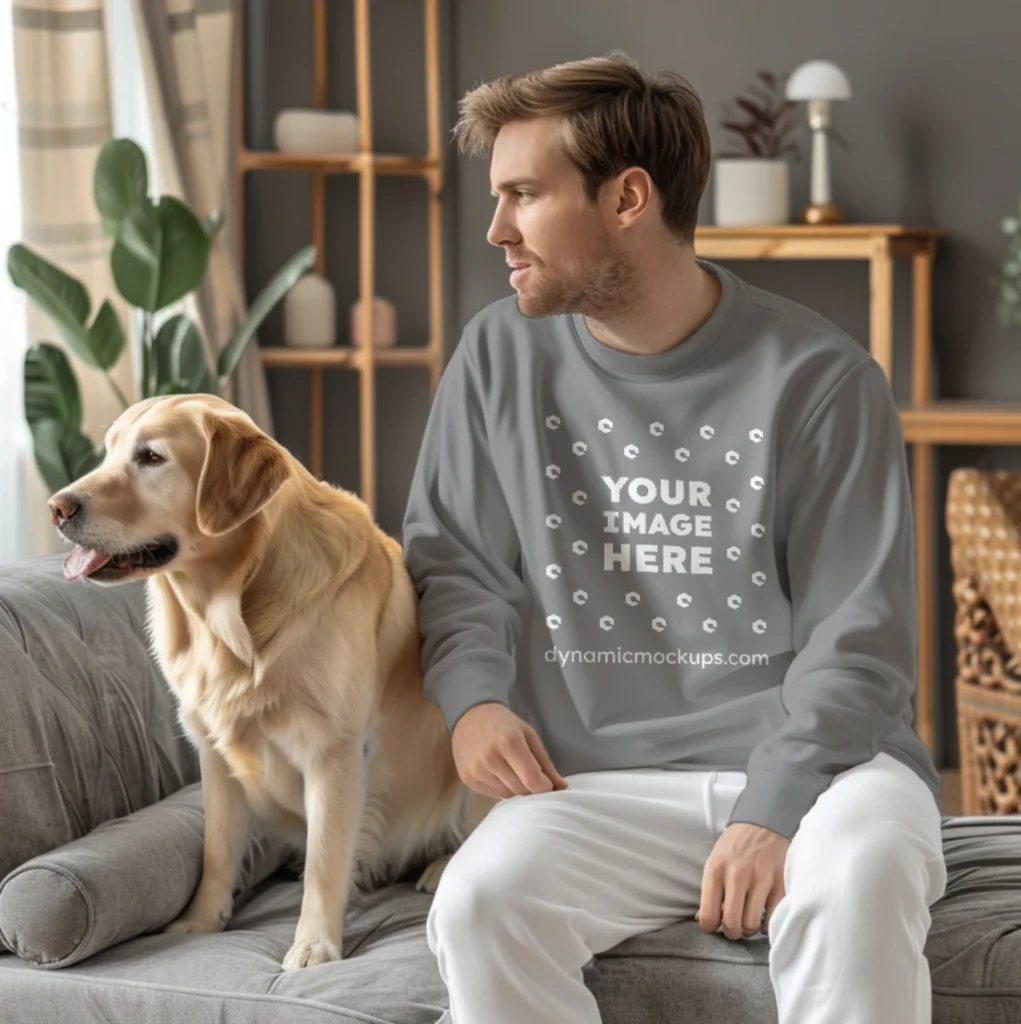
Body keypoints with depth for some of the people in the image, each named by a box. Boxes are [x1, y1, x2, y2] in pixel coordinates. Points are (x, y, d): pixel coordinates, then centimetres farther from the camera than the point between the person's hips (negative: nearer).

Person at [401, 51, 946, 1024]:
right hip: (600, 780, 3)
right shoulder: (501, 355, 7)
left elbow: (858, 642, -5)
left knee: (856, 888, -37)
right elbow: (452, 555, 18)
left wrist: (773, 813, -19)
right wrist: (473, 693, -3)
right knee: (479, 904, -29)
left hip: (810, 759, -2)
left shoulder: (820, 378, -4)